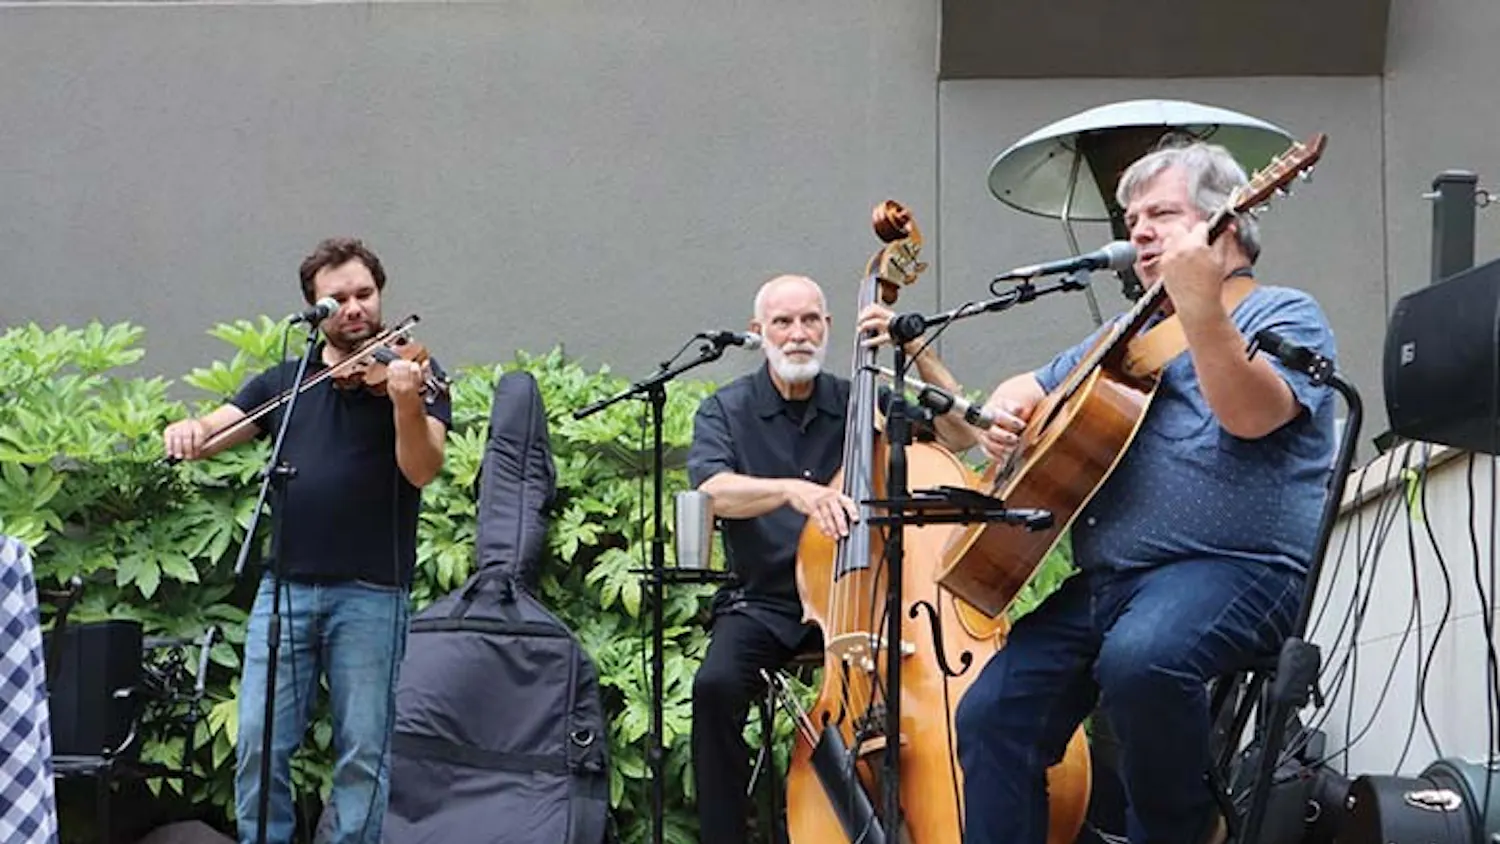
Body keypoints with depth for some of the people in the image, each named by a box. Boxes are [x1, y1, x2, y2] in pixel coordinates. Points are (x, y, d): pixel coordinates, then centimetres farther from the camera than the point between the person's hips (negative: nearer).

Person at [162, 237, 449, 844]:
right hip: (286, 585, 3)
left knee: (365, 755, 0)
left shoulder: (410, 373, 3)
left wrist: (406, 405, -31)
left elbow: (423, 469, -12)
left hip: (370, 593, -3)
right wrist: (189, 430, -14)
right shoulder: (285, 381, 15)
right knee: (260, 744, 0)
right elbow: (216, 431, 10)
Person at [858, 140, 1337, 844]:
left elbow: (1250, 415, -17)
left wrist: (1199, 306, -28)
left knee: (1141, 657, -36)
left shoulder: (1283, 315, 3)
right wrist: (996, 416, 7)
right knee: (991, 713, -10)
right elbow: (1029, 393, 31)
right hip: (1105, 578, 7)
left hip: (1234, 568, -7)